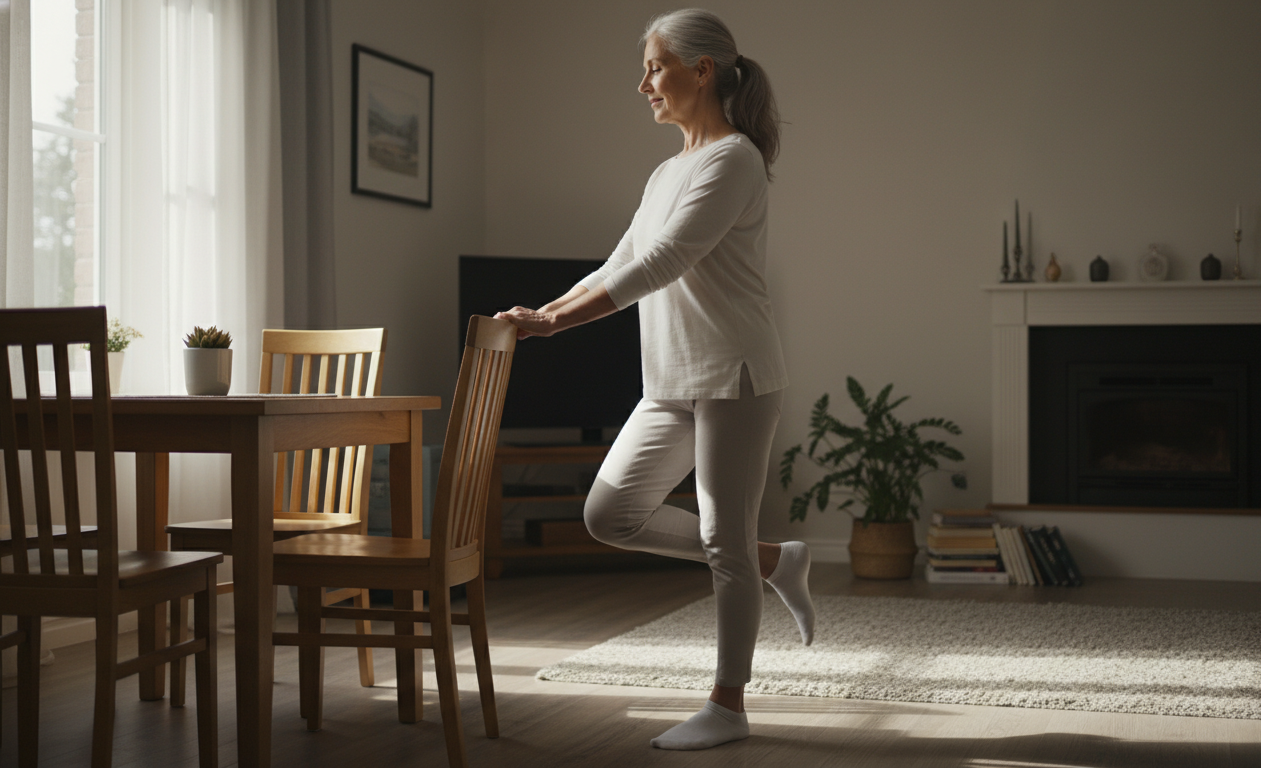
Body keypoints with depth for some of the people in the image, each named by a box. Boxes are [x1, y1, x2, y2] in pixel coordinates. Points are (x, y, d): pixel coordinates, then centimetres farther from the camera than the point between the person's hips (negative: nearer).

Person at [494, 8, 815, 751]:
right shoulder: (667, 174, 16)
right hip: (672, 384, 9)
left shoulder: (733, 159, -12)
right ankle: (774, 561, 19)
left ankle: (728, 705, 11)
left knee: (725, 539, -2)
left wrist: (553, 323, -23)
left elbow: (659, 265, -21)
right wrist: (541, 312, 2)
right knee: (611, 512, 6)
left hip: (734, 378, -9)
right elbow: (620, 269, 17)